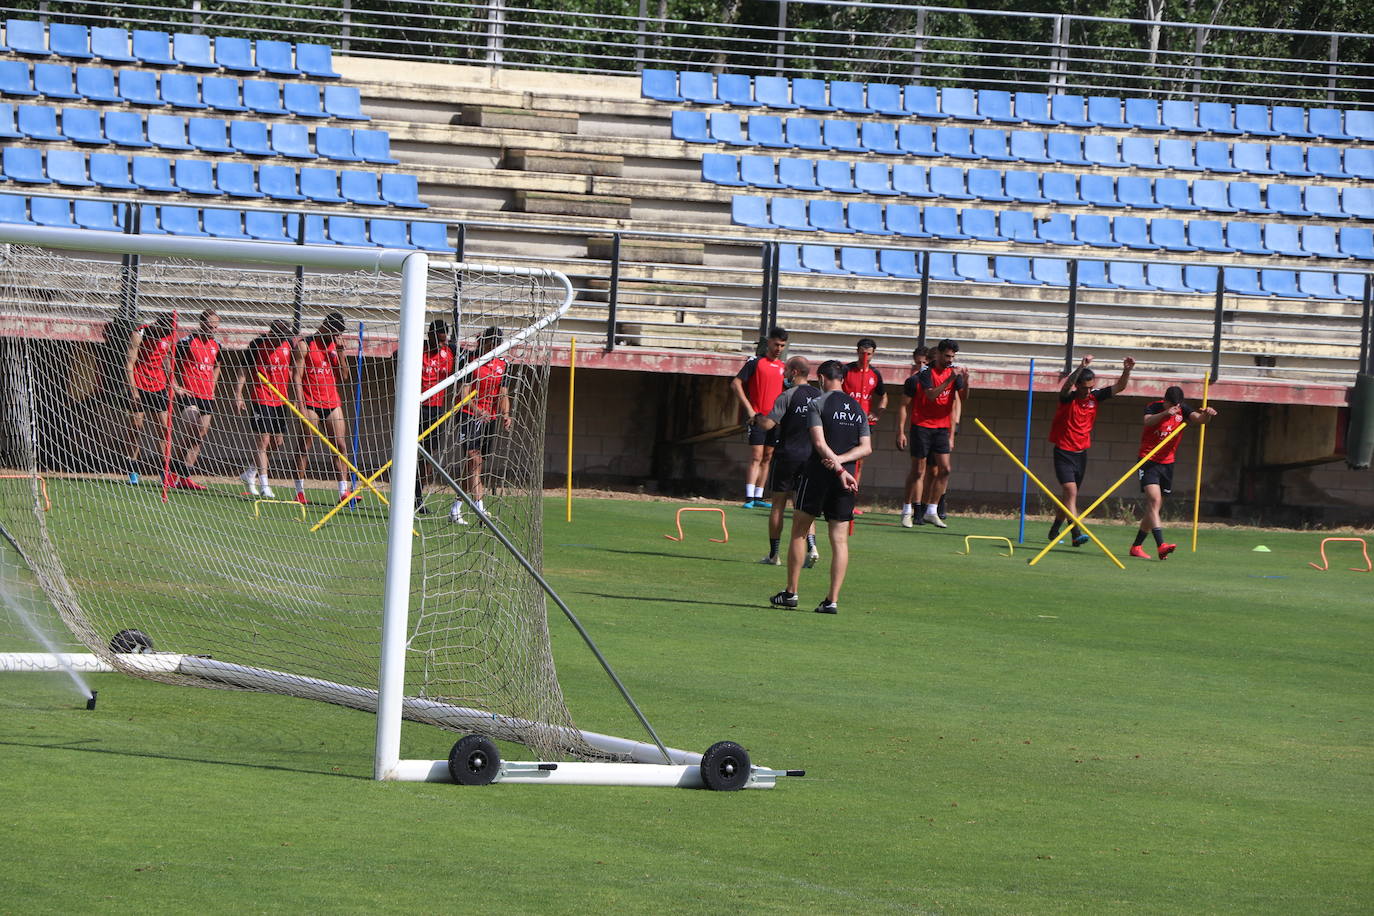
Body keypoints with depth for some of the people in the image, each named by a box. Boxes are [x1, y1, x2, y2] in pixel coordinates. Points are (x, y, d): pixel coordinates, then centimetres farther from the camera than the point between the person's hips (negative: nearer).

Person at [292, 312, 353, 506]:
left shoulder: (335, 346, 13)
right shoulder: (305, 346, -3)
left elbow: (343, 377, 9)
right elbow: (296, 377, -7)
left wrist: (340, 351, -1)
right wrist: (301, 406, -14)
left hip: (332, 404, 5)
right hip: (311, 404, -5)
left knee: (341, 446, 0)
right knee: (304, 447, -2)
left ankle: (343, 491, 0)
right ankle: (299, 492, 3)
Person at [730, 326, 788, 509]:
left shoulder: (784, 366, 12)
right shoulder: (756, 362, -5)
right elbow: (735, 384, -8)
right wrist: (749, 409, -13)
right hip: (757, 417, -6)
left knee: (767, 458, 8)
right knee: (756, 457, -12)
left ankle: (758, 497, 14)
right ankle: (749, 498, -15)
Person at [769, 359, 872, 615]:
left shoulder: (817, 404, -4)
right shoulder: (858, 409, 12)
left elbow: (820, 443, -15)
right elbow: (866, 447, 6)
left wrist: (838, 468, -18)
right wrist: (841, 460, -5)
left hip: (818, 472, -4)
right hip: (845, 476, 4)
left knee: (799, 532, 9)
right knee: (840, 539, 2)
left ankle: (791, 593, 11)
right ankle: (832, 600, -3)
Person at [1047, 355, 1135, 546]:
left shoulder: (1095, 397, 0)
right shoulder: (1068, 398, -14)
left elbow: (1119, 387, -1)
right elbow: (1067, 385, -36)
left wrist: (1127, 370, -19)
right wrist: (1082, 367, -50)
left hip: (1081, 452, 6)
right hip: (1064, 452, -6)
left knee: (1068, 495, 16)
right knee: (1070, 492, -18)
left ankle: (1054, 531, 32)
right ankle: (1076, 534, -27)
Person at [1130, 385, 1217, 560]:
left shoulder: (1182, 410, 3)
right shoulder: (1154, 407, -9)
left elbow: (1199, 419, -11)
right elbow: (1148, 421, -30)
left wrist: (1206, 414, -34)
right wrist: (1165, 413, -47)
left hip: (1167, 463, 5)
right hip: (1148, 461, -5)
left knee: (1154, 507, 10)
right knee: (1154, 500, -21)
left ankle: (1136, 547, 21)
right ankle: (1160, 545, -31)